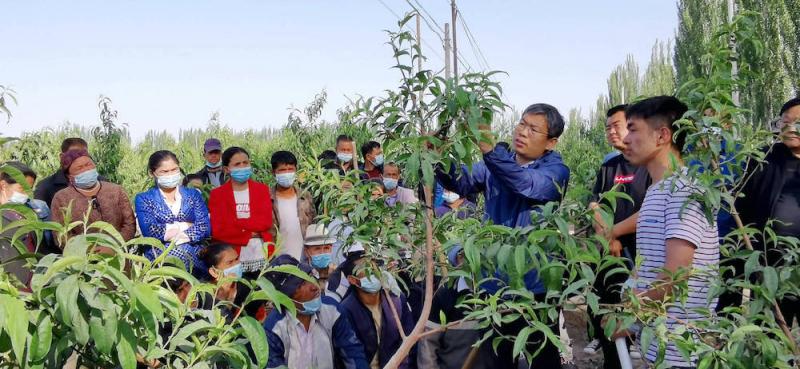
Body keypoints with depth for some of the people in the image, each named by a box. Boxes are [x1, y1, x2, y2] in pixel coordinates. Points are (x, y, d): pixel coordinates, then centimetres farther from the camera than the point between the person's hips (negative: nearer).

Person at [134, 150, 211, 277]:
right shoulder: (143, 199, 10)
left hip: (195, 258, 1)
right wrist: (186, 226, -3)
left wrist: (168, 233, -6)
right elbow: (151, 231, -6)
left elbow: (205, 228, 0)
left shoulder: (193, 195, 14)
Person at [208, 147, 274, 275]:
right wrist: (251, 233, -10)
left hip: (261, 258, 1)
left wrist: (235, 223, -11)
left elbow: (266, 222, -5)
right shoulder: (217, 194, 4)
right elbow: (217, 230, -6)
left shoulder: (262, 189, 8)